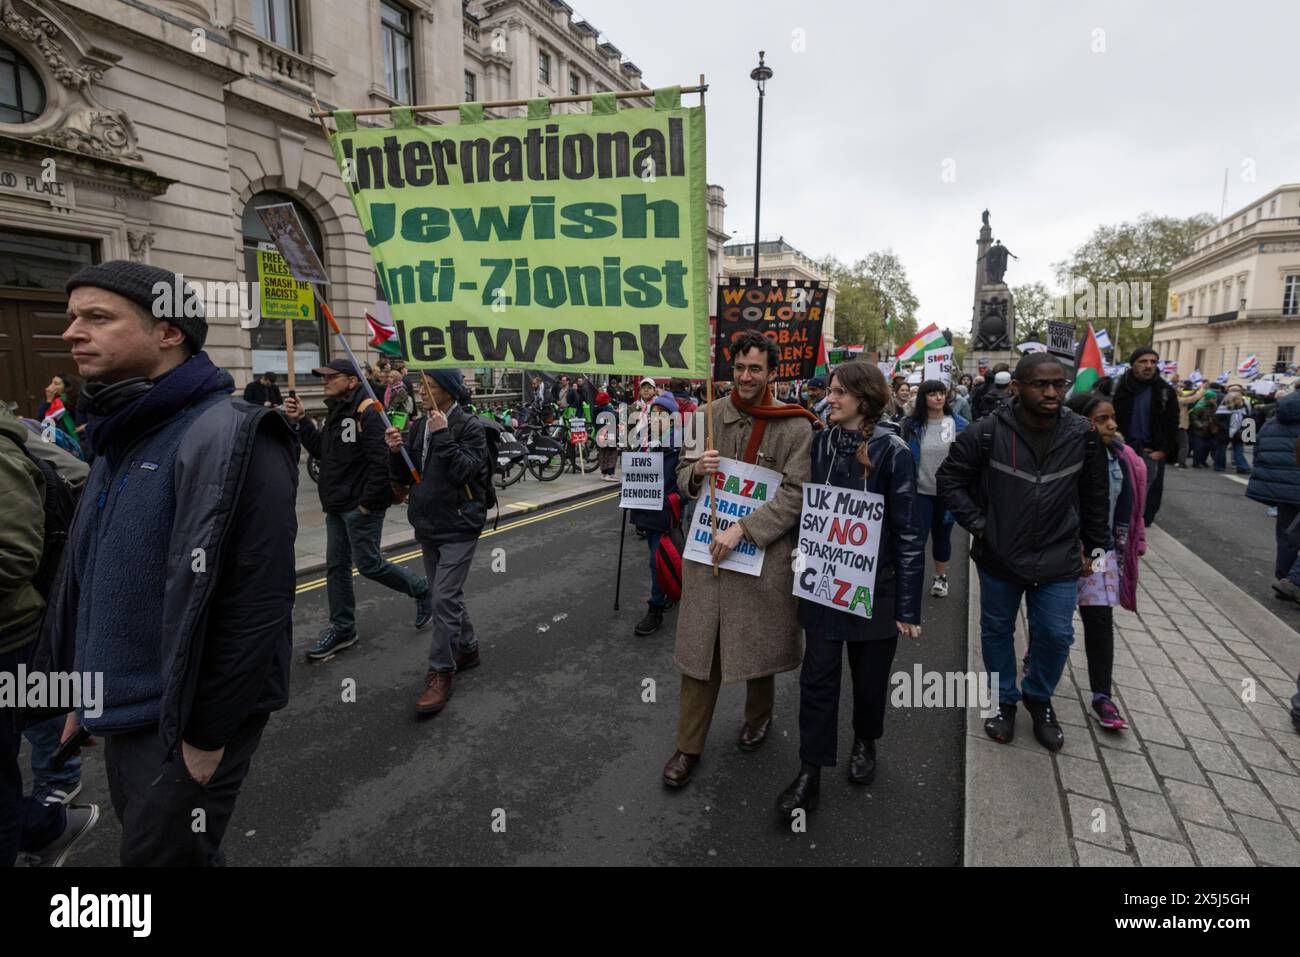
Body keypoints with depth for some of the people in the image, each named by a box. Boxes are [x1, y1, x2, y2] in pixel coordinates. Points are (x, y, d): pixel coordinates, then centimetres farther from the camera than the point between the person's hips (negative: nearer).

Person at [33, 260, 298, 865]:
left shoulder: (226, 438, -23)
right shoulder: (120, 439, 8)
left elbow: (256, 606, -25)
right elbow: (84, 575, 16)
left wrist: (208, 735, -19)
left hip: (182, 720, -9)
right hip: (123, 712, 9)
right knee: (141, 835, 25)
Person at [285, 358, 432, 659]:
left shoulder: (366, 412, -17)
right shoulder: (336, 410, 13)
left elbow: (381, 461, -23)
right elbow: (321, 450, 16)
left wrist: (368, 502, -20)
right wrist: (301, 420, 5)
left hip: (361, 506, -9)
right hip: (337, 505, 9)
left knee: (368, 563, -2)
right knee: (336, 567, 12)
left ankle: (421, 590, 20)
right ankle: (342, 629, 24)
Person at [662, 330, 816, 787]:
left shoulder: (795, 427, -7)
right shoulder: (707, 416, 4)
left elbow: (795, 493, -13)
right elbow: (683, 476, 12)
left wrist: (742, 529, -20)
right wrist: (697, 471, -12)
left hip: (765, 550, -2)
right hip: (707, 545, 3)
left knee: (759, 642, 14)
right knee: (699, 646, 7)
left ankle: (758, 717, 43)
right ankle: (689, 746, 21)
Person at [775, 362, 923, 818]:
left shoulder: (891, 449, -13)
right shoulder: (821, 441, 0)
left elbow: (907, 530, -11)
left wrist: (908, 606, -10)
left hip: (873, 582, -2)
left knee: (870, 674, 15)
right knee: (818, 674, 4)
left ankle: (864, 743, 42)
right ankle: (810, 772, 16)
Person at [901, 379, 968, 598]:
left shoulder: (959, 425, -5)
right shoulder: (912, 425, -5)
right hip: (920, 491, -1)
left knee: (942, 535, 16)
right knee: (918, 536, -4)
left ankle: (941, 577, 34)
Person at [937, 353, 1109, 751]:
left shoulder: (1082, 434, -6)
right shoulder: (987, 432, -15)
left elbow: (1094, 496, 7)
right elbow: (949, 479, -5)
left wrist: (1093, 547, 11)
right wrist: (977, 525, -9)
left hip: (1058, 562, 2)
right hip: (998, 557, -1)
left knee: (1056, 636, 8)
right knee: (996, 631, 14)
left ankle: (1039, 698, 37)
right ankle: (1004, 700, 37)